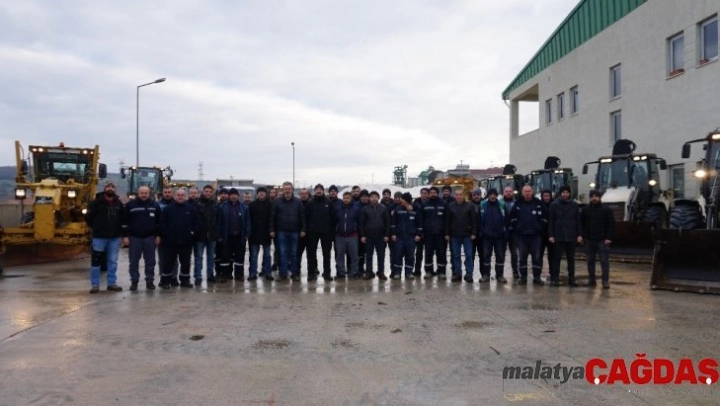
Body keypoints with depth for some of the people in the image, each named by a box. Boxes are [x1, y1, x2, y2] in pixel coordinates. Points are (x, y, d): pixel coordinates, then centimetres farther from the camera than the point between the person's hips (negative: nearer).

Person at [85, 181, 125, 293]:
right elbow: (88, 217, -2)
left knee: (113, 261, 9)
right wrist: (96, 227, 6)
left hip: (115, 237, 4)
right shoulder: (96, 202, -5)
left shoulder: (118, 203, 7)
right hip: (99, 237, -4)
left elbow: (123, 218, 19)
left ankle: (112, 283, 17)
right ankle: (95, 284, 7)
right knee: (96, 260, -1)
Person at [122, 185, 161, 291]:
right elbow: (125, 222, 0)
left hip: (150, 237, 1)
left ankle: (150, 281, 13)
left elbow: (159, 222, 8)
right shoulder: (130, 205, -1)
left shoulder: (155, 205, 4)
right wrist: (125, 236, -5)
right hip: (134, 237, -1)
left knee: (150, 261, 5)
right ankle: (134, 281, 13)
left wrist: (158, 235, 3)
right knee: (134, 261, 4)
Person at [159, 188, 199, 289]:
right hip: (171, 241, -1)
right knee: (169, 262, 4)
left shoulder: (192, 209, 4)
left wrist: (193, 232, -5)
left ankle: (185, 280, 20)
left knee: (185, 262, 9)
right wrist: (165, 234, -8)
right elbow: (162, 223, 1)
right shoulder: (168, 209, 2)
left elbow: (197, 223, 6)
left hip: (186, 241, 1)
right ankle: (165, 281, 13)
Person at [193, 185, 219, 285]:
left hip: (212, 235, 4)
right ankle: (198, 277, 8)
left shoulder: (215, 204, 5)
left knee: (211, 256, 13)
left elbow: (218, 219, 7)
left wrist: (217, 232, 1)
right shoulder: (197, 203, -6)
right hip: (200, 235, -4)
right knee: (198, 257, 3)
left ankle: (210, 275, 23)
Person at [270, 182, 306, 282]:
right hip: (281, 231, 0)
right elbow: (273, 217, 1)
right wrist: (272, 230, -4)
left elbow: (302, 216, 2)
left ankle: (294, 273, 14)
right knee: (283, 253, 2)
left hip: (294, 232, 1)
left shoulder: (298, 202, 3)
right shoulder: (277, 201, 2)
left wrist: (302, 230, -3)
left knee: (294, 253, 7)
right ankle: (283, 274, 7)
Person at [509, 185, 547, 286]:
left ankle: (536, 277, 12)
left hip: (535, 235, -1)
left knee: (536, 257, 4)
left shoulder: (538, 203, -1)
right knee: (522, 257, 6)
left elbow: (544, 217, 1)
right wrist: (516, 228, -1)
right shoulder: (518, 204, 2)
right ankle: (523, 277, 14)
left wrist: (540, 228, -4)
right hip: (521, 235, 1)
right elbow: (512, 217, 4)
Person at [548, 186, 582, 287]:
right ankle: (554, 279, 6)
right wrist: (550, 235, -9)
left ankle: (571, 279, 14)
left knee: (571, 258, 8)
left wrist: (579, 234, 0)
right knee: (557, 258, 1)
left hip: (571, 236, 3)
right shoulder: (554, 205, -1)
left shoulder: (574, 205, 7)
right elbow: (550, 221, -3)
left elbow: (578, 221, 8)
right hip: (558, 236, -3)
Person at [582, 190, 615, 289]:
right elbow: (582, 224, 12)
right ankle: (591, 280, 17)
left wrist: (609, 238, -12)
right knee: (590, 261, 9)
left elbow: (611, 225, -5)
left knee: (604, 261, -4)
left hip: (602, 240, -4)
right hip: (589, 240, 4)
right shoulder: (585, 210, 9)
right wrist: (583, 236, 3)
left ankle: (605, 281, -1)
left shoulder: (606, 209, -2)